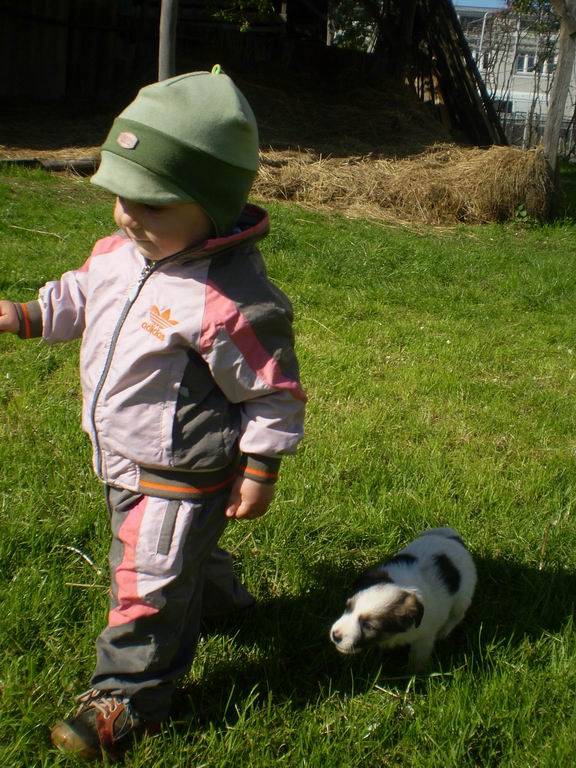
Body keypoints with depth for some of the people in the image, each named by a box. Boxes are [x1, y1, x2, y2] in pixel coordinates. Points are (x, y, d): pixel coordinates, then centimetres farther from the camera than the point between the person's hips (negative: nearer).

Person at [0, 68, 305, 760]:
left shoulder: (230, 301, -32)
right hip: (124, 458, 9)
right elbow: (80, 295, 16)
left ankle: (128, 695, 27)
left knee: (146, 581, 5)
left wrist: (260, 470, -16)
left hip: (181, 473, -9)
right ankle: (216, 597, 62)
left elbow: (274, 393, -22)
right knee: (180, 552, 32)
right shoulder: (119, 253, -7)